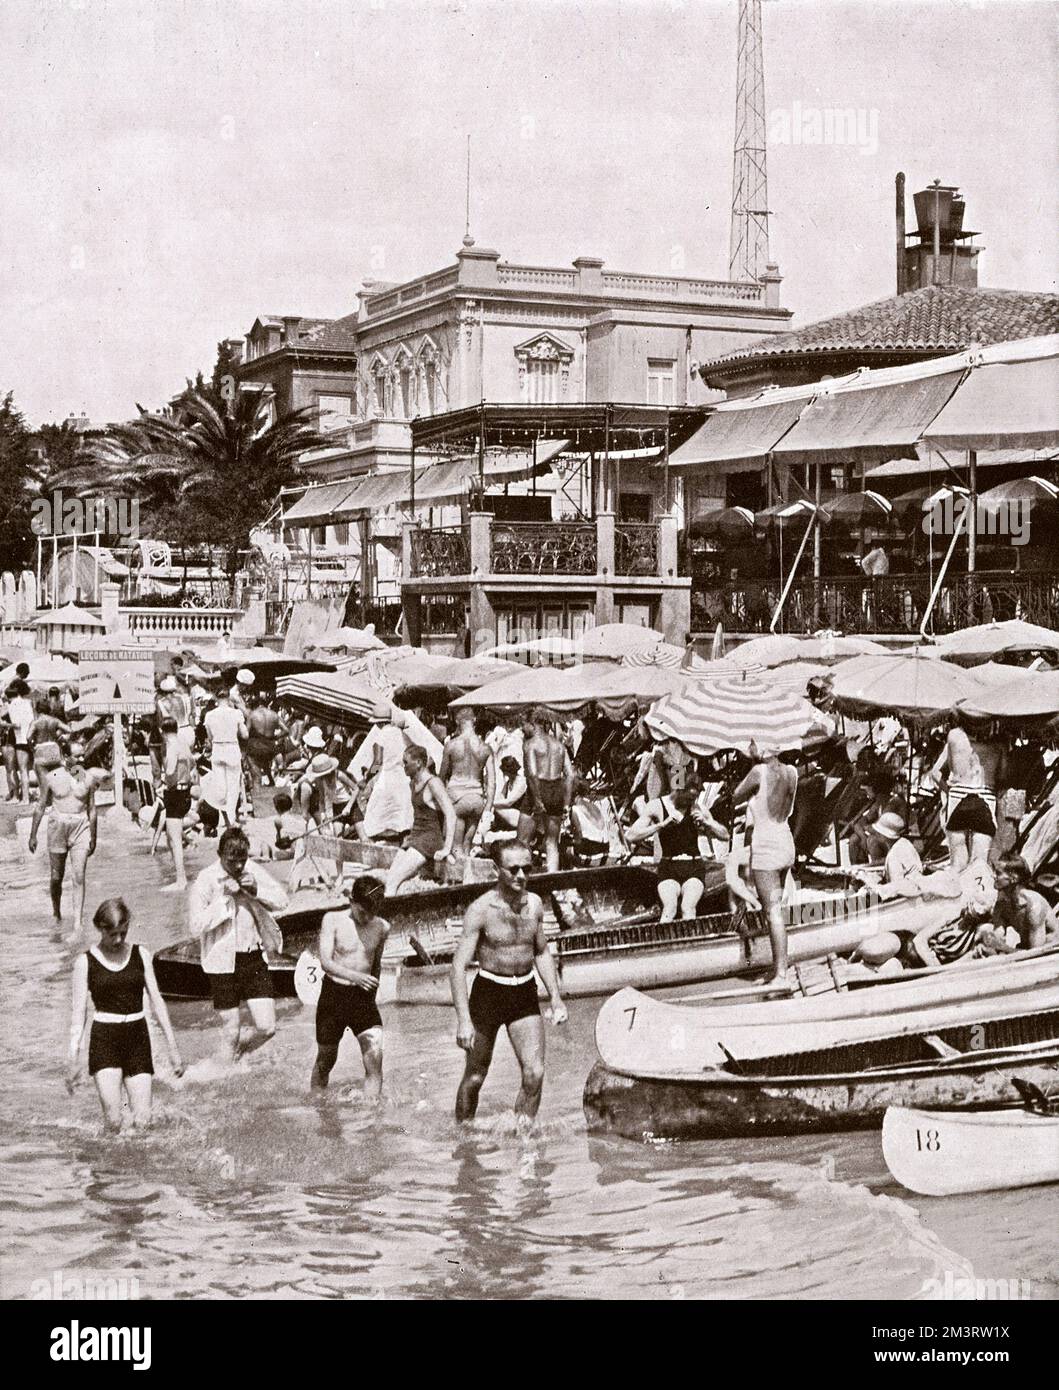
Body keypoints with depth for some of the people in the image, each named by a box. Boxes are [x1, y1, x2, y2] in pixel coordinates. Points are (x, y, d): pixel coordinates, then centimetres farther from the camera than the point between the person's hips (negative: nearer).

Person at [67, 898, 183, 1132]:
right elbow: (78, 1010, 0)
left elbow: (157, 1000, 8)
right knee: (113, 1120, -16)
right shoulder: (86, 961, 1)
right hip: (104, 1038, -2)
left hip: (137, 1037, 2)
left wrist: (173, 1047, 5)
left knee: (142, 1121, -6)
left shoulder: (141, 956, 7)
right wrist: (73, 1058, -5)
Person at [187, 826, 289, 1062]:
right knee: (231, 1035, 4)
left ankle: (243, 1053, 31)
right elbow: (195, 926, -18)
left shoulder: (253, 871, 1)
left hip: (254, 957, 4)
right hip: (223, 963, -4)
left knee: (267, 1027, 1)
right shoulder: (206, 881, -12)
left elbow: (282, 900, 5)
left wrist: (256, 889, -12)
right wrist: (224, 897, -23)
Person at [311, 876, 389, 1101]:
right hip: (334, 994, -2)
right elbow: (326, 962, -15)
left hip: (364, 997, 2)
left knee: (375, 1059, -14)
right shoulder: (333, 920, -7)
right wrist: (356, 976, -29)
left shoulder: (382, 927, 2)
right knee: (326, 1059, 12)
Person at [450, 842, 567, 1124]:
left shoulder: (534, 904, 1)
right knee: (475, 1077, 5)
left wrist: (556, 999, 11)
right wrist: (463, 1020, -23)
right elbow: (459, 965, -16)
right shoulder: (481, 909, -15)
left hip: (525, 994, 4)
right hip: (488, 991, -4)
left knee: (535, 1074, -8)